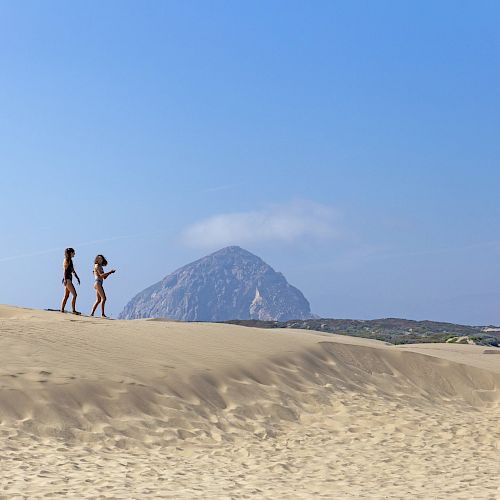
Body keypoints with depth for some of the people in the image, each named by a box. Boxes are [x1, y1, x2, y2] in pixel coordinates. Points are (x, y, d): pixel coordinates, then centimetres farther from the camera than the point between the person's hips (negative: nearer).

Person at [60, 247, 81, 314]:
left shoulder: (70, 260, 18)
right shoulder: (67, 260, -9)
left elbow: (73, 270, 24)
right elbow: (64, 270, -16)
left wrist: (77, 277, 24)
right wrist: (65, 279, -24)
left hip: (69, 279, 10)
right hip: (67, 279, -10)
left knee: (66, 296, 10)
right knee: (74, 294, -12)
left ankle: (62, 309, 12)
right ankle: (74, 310, -14)